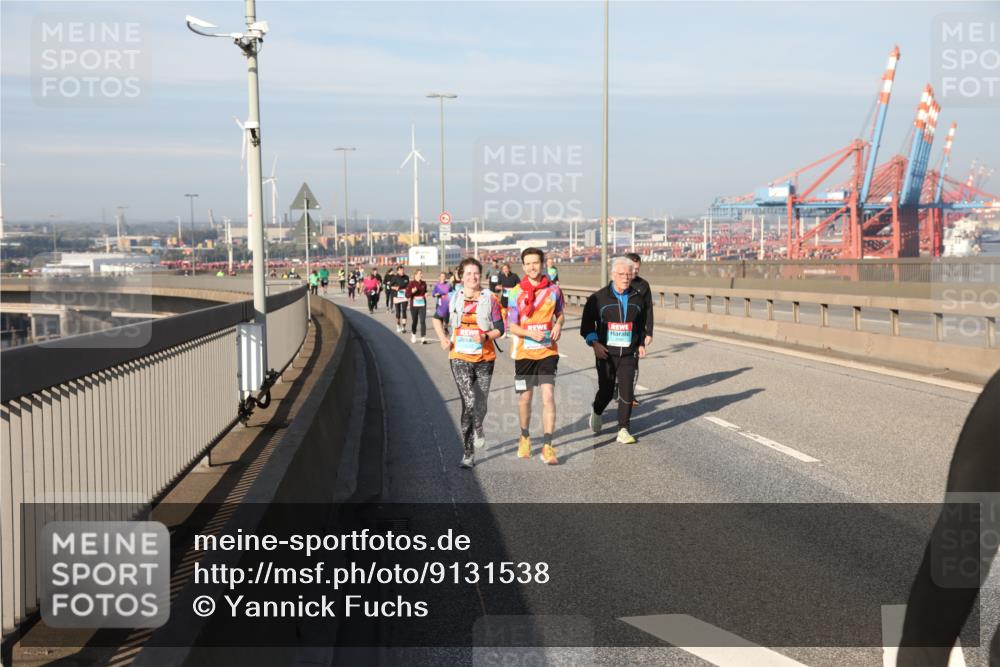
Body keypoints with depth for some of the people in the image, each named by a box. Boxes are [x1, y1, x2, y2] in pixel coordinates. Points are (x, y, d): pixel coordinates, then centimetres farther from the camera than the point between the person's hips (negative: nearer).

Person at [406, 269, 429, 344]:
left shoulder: (424, 284, 6)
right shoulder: (411, 284, -4)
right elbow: (407, 295, -6)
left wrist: (425, 294, 1)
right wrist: (412, 291, -23)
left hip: (422, 305, 2)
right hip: (414, 305, -2)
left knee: (423, 321, -9)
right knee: (414, 321, 9)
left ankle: (423, 338, -11)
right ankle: (413, 334, 35)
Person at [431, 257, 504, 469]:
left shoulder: (490, 299, -1)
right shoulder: (452, 299, 2)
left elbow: (499, 328, 1)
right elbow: (437, 318, 19)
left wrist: (485, 336, -18)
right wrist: (442, 338, 4)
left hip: (484, 358, 1)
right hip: (460, 357, -1)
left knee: (480, 404, 8)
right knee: (469, 402, -18)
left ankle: (468, 453, 33)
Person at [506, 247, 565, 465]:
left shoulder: (553, 290, 1)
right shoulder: (516, 292, -3)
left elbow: (560, 313, 18)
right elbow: (512, 326, -2)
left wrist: (558, 325, -5)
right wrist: (531, 333, -20)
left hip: (548, 351, 0)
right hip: (524, 352, 0)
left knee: (548, 396, -11)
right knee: (525, 398, 10)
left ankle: (547, 446, -8)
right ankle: (525, 437, 33)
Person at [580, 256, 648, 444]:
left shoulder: (638, 298, 7)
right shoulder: (599, 298, -4)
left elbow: (641, 324, 22)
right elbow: (587, 323, 0)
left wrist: (641, 344, 12)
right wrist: (594, 343, -13)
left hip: (629, 354, 2)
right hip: (606, 353, -2)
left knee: (627, 392, -6)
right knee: (606, 390, 5)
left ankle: (623, 430, 1)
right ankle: (596, 412, 37)